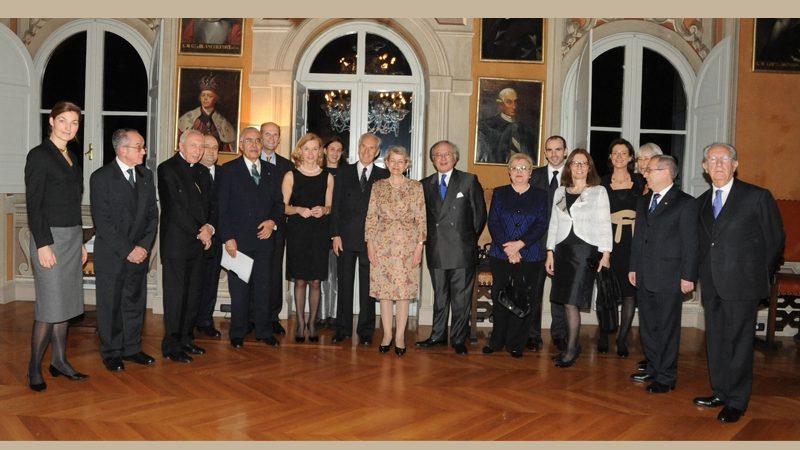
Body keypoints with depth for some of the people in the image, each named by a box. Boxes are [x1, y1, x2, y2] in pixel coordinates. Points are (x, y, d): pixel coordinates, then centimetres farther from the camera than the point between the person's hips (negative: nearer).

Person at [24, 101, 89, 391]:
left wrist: (81, 242, 15)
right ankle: (34, 369, 9)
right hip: (50, 236, -7)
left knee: (66, 303, 11)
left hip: (73, 236, 7)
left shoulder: (71, 157, 14)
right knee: (50, 307, -4)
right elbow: (33, 203, -13)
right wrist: (43, 244, -18)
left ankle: (60, 361, 20)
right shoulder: (39, 155, -8)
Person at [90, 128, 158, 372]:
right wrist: (127, 250, -16)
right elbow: (102, 222, -13)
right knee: (110, 305, 5)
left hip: (140, 253, 5)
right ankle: (111, 353, 19)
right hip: (112, 255, -4)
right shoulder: (101, 177, -8)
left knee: (136, 303, 11)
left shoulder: (146, 176, 8)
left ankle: (132, 348, 25)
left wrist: (144, 246, -5)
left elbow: (152, 214, 8)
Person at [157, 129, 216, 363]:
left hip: (199, 242, 7)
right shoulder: (167, 169, -6)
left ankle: (185, 339, 21)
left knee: (193, 294, 10)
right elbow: (174, 207, -13)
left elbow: (212, 204, 14)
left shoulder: (203, 172, 15)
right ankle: (171, 345, 7)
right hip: (176, 242, -6)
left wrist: (210, 226, -6)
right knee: (175, 294, -2)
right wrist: (199, 231, -12)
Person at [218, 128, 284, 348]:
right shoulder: (229, 170, 1)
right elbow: (222, 208, -4)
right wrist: (227, 237, -11)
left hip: (263, 238, 3)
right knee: (239, 290, 6)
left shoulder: (271, 171, 11)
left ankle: (264, 331, 19)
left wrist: (273, 221, -4)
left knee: (263, 288, 6)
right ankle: (237, 333, 19)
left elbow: (279, 203, 15)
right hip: (238, 239, -3)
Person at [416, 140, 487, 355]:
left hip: (462, 250, -3)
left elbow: (480, 213, 2)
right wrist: (428, 239, 4)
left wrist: (469, 239, 3)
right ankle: (438, 335, 25)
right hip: (436, 251, 3)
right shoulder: (426, 184, 10)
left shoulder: (469, 181, 0)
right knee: (439, 296, 14)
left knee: (461, 298, 3)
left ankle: (459, 339, 14)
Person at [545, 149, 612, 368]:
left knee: (571, 301, -7)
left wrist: (605, 255, -10)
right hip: (563, 250, 4)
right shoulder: (559, 192, 14)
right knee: (565, 301, 6)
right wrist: (550, 253, 9)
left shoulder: (598, 191, 2)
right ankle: (572, 346, 17)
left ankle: (571, 348, 5)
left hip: (586, 250, -4)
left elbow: (604, 224, -2)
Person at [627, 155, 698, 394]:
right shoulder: (643, 201, 14)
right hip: (644, 276, 7)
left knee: (667, 329, 2)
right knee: (647, 327, 14)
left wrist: (688, 276, -12)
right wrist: (633, 267, 13)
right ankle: (653, 368, 29)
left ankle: (666, 377, 12)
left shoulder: (685, 203, -7)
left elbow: (690, 243, -9)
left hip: (669, 278, -7)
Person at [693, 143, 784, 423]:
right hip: (711, 284, 5)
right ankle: (720, 392, 27)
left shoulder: (758, 197, -5)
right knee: (716, 341, 13)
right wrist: (704, 274, 8)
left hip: (742, 284, -5)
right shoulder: (702, 201, 11)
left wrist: (760, 276, 2)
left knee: (739, 342, 1)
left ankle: (737, 402, 13)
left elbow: (775, 240, 0)